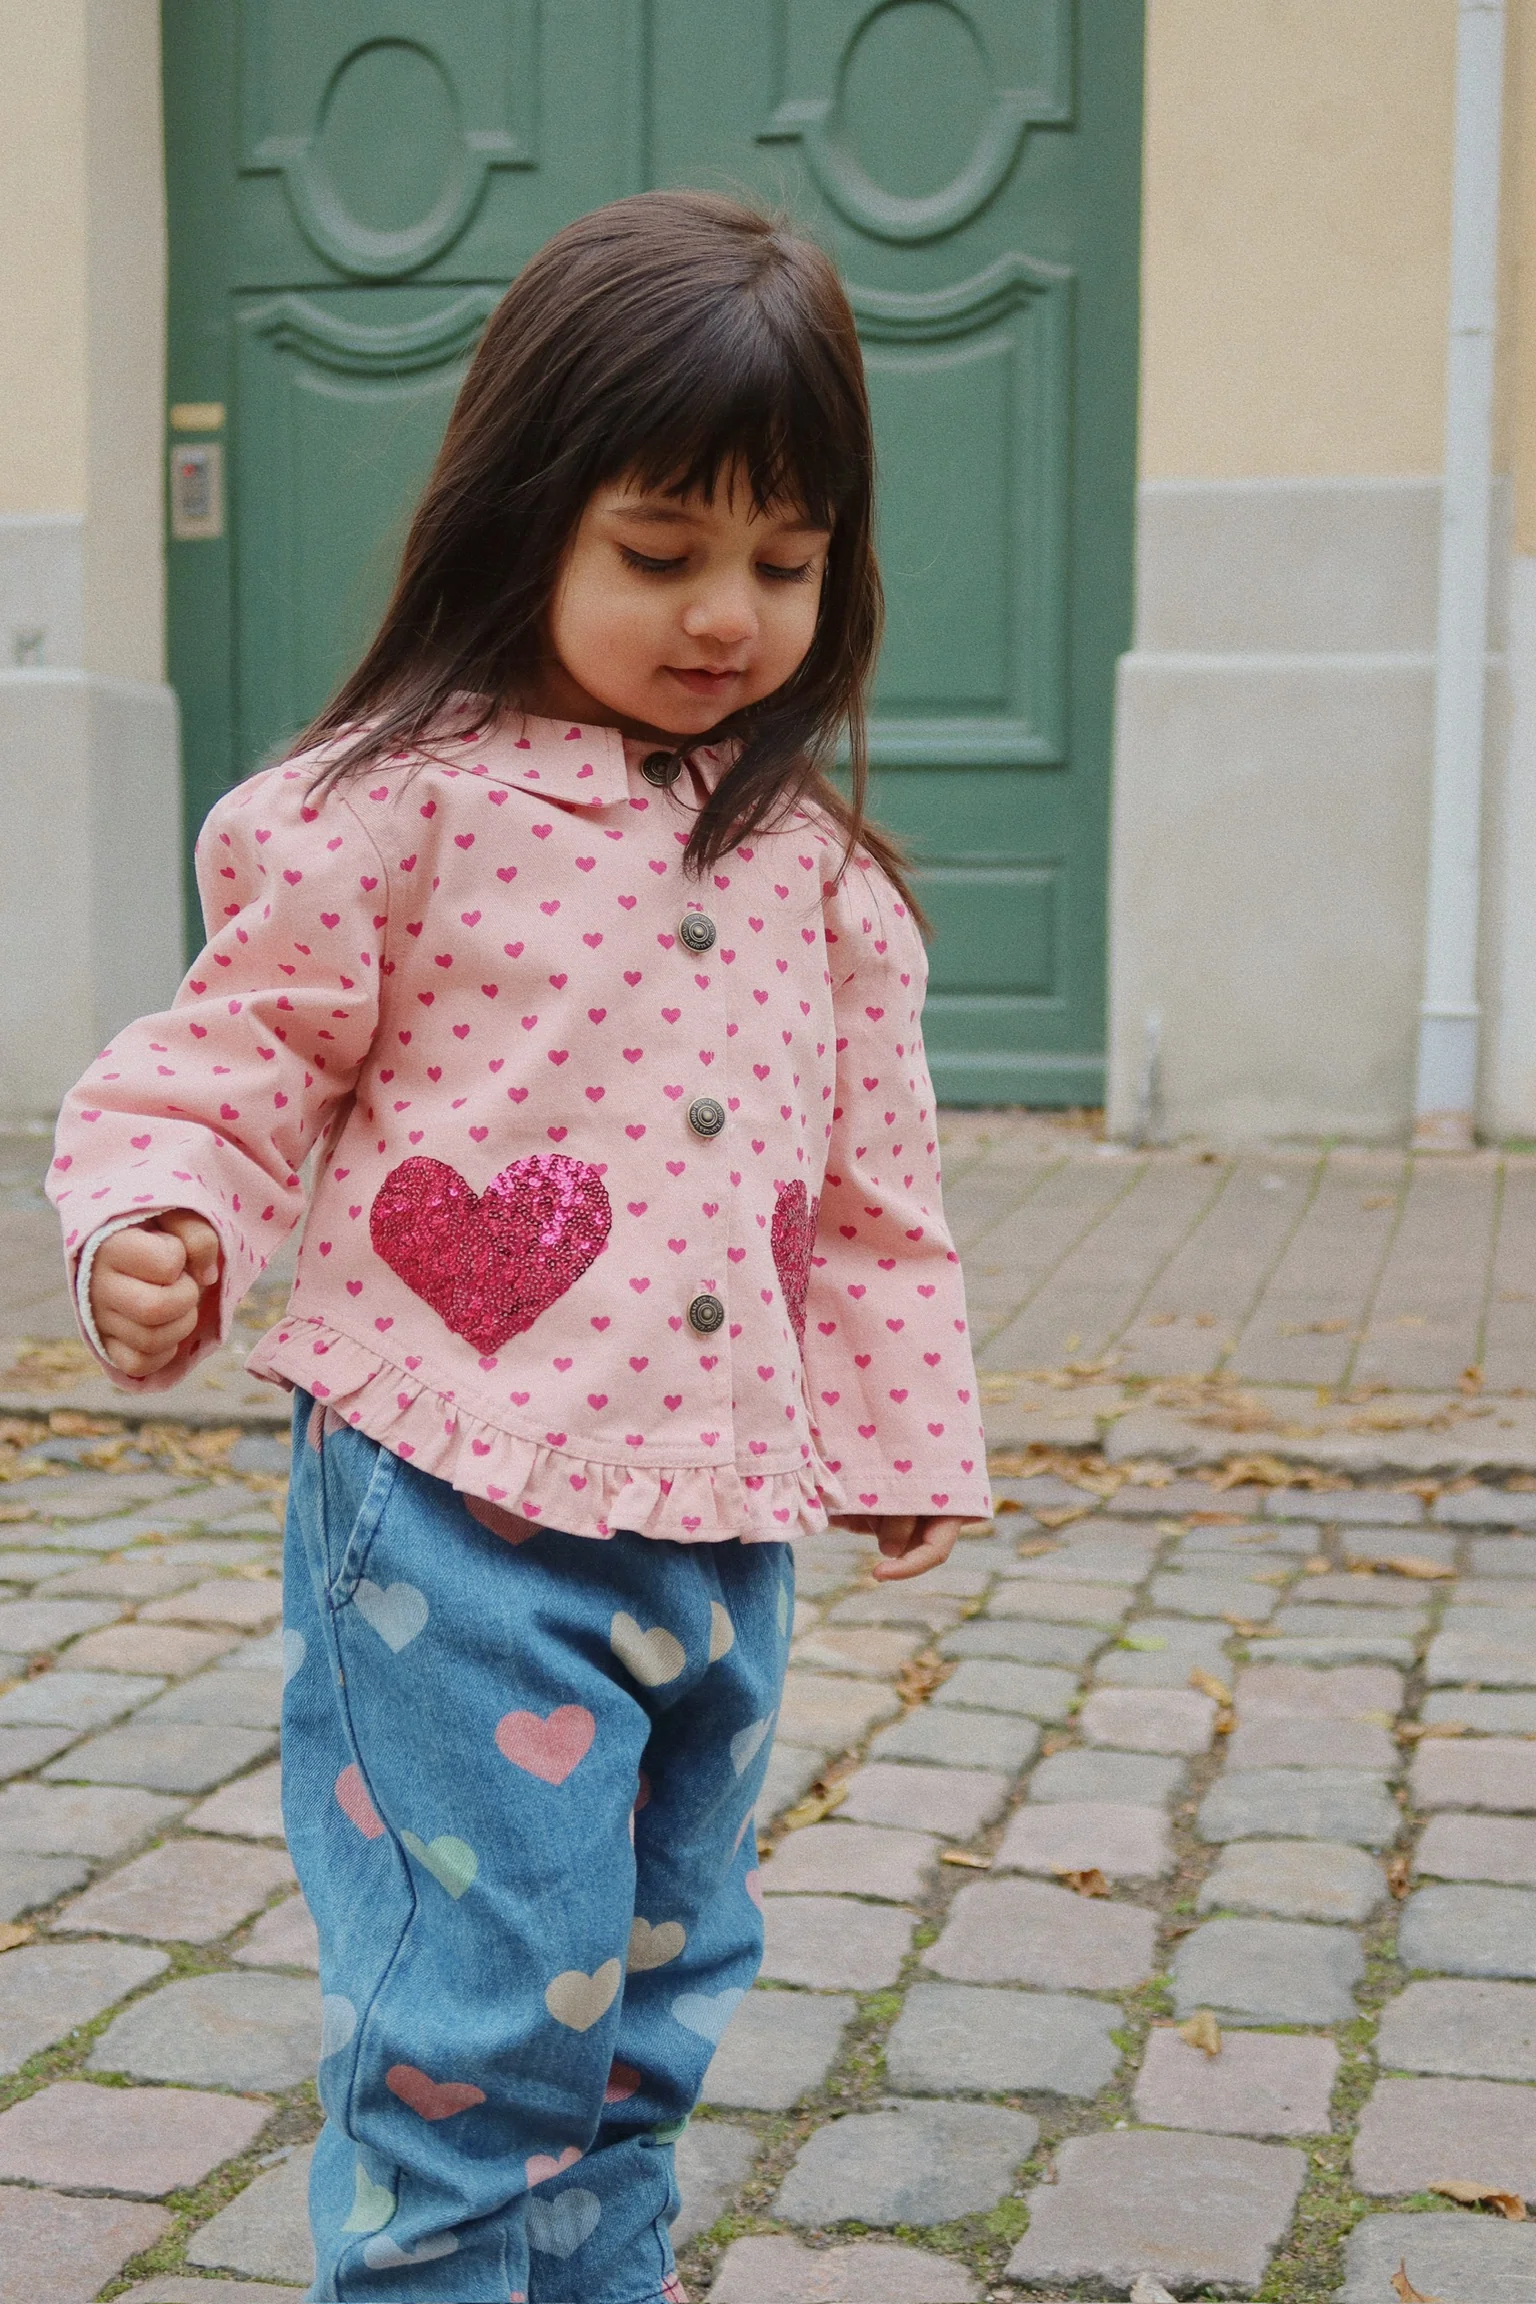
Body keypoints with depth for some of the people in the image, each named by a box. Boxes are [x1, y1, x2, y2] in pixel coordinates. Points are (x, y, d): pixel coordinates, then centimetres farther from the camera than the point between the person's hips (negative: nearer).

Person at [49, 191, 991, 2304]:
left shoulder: (815, 863, 9)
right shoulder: (403, 804, -7)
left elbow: (874, 1173, 16)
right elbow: (246, 1054, -4)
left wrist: (906, 1432, 16)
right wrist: (156, 1224, -23)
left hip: (719, 1528, 6)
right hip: (459, 1513, -6)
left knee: (645, 2004, 18)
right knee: (483, 2024, -5)